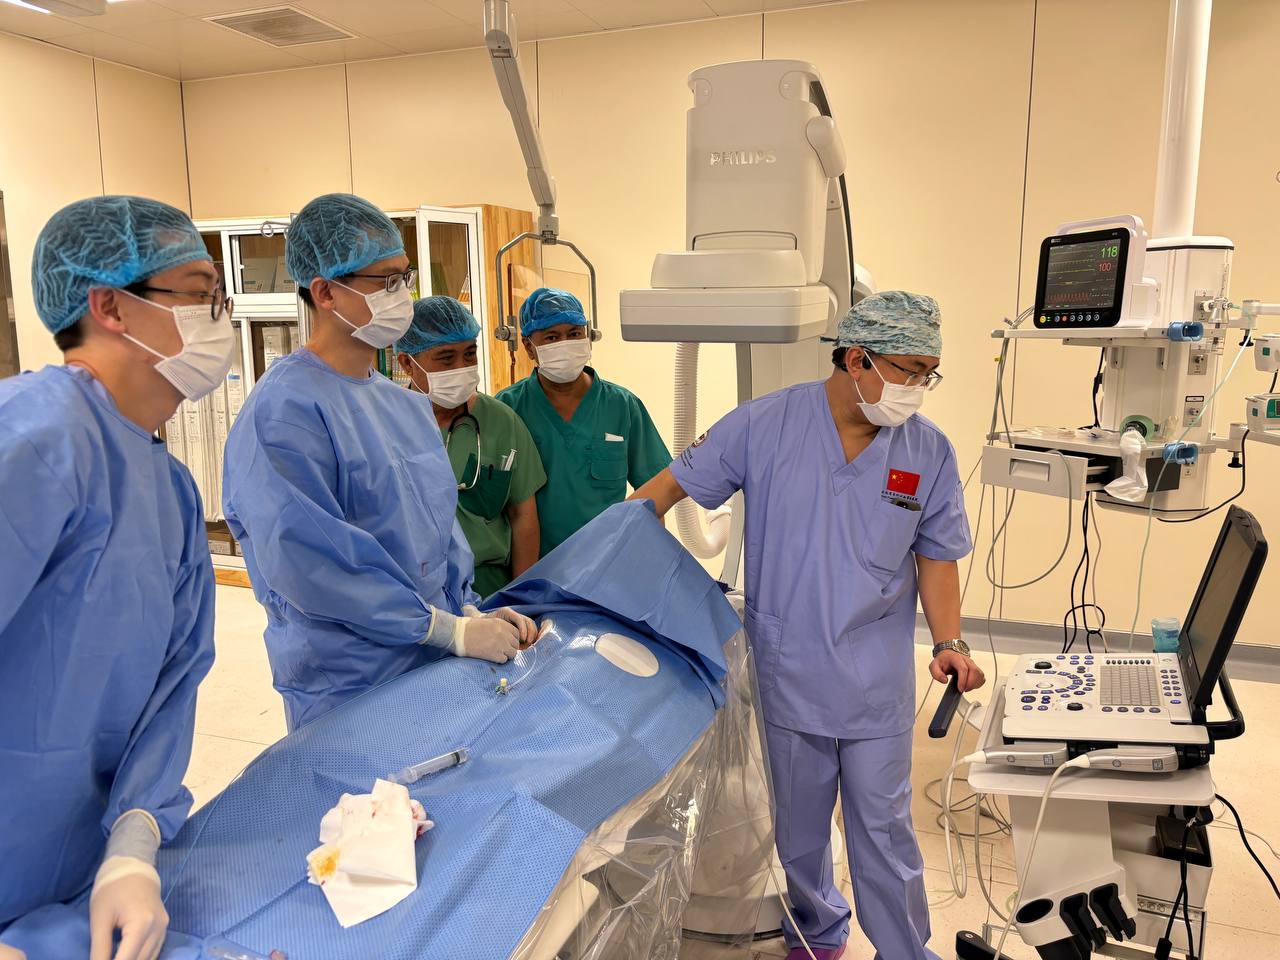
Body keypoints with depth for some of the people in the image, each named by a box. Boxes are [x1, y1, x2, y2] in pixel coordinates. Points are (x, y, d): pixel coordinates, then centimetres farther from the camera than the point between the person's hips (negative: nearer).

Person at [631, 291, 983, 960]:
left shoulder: (930, 452, -5)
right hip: (786, 671, 0)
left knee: (883, 828, 11)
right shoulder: (766, 425, -11)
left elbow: (936, 555, 3)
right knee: (797, 827, 19)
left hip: (877, 680, 0)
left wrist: (949, 642, -10)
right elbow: (676, 482, -4)